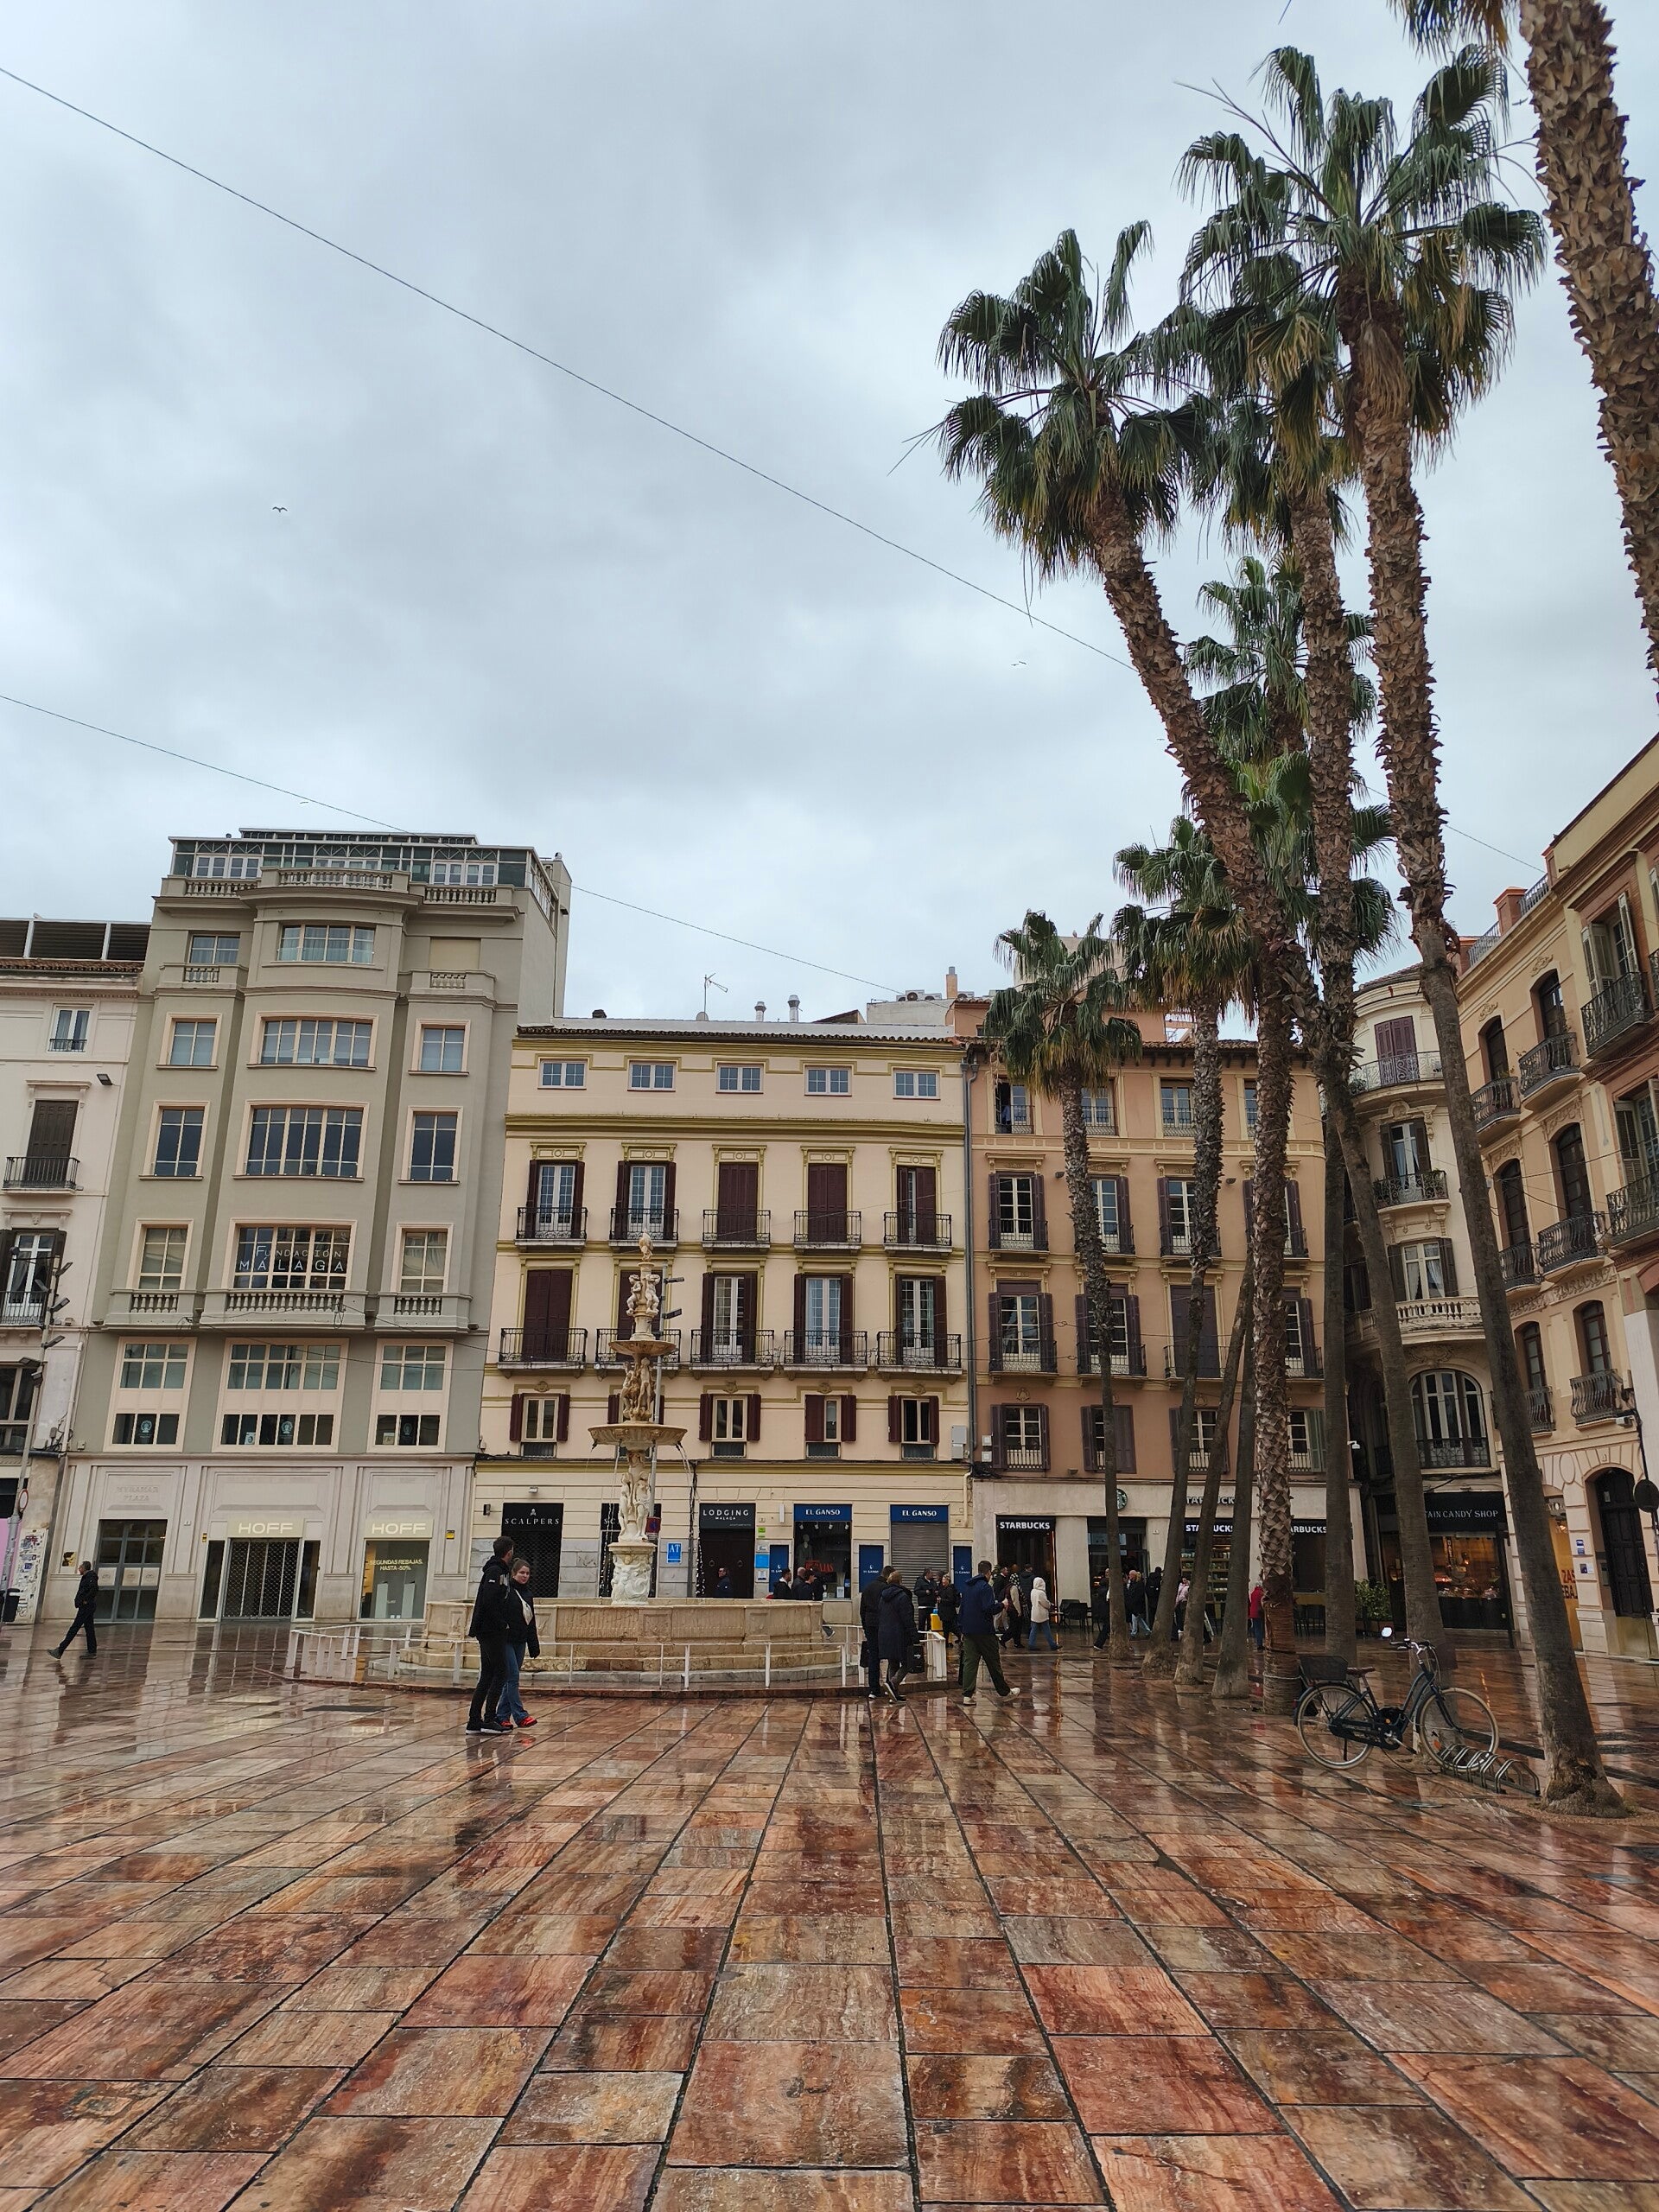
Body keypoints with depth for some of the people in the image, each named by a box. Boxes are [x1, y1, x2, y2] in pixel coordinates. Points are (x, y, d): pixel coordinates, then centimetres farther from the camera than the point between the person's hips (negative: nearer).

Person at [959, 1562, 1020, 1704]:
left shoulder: (968, 1587, 13)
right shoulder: (986, 1587, -13)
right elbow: (990, 1609, -22)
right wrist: (1002, 1605, -4)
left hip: (968, 1631, 6)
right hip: (984, 1631, -6)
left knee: (969, 1662, 3)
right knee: (994, 1663, 5)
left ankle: (967, 1695, -3)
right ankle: (1004, 1693, 17)